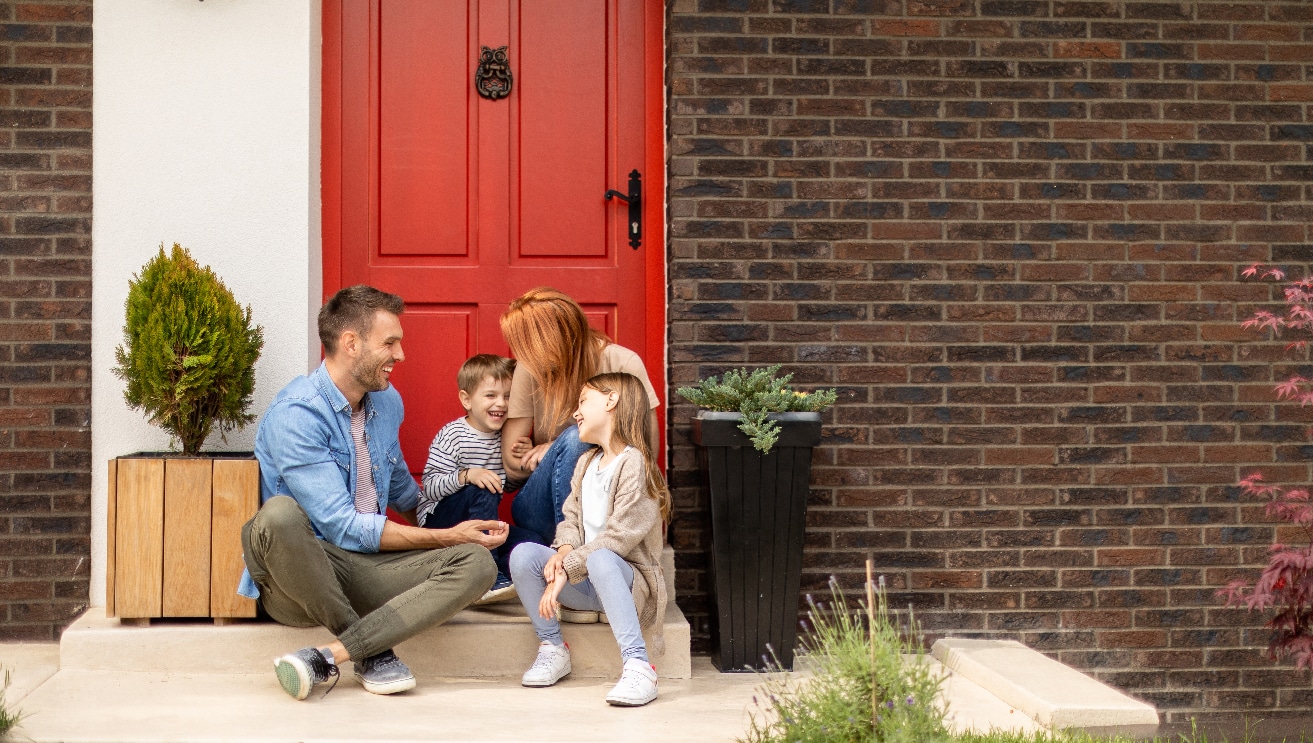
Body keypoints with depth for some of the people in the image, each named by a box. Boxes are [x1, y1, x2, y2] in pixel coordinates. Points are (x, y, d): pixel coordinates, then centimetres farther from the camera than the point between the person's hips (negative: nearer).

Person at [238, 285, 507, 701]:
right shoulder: (293, 415, -15)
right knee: (280, 514, -40)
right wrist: (445, 537, -14)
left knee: (476, 564, -20)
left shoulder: (387, 402, 11)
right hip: (296, 575, -6)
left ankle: (327, 657, -29)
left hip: (367, 571, 6)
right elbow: (344, 527, -18)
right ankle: (373, 652, -22)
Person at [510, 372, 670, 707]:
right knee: (523, 554, -16)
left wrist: (565, 570, -22)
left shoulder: (633, 463, -12)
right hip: (584, 582, 7)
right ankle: (553, 648, -5)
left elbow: (618, 536, -20)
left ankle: (638, 667, -42)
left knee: (600, 559, -41)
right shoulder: (587, 463, 16)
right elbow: (571, 517, 10)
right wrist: (563, 552, -13)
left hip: (626, 577, -7)